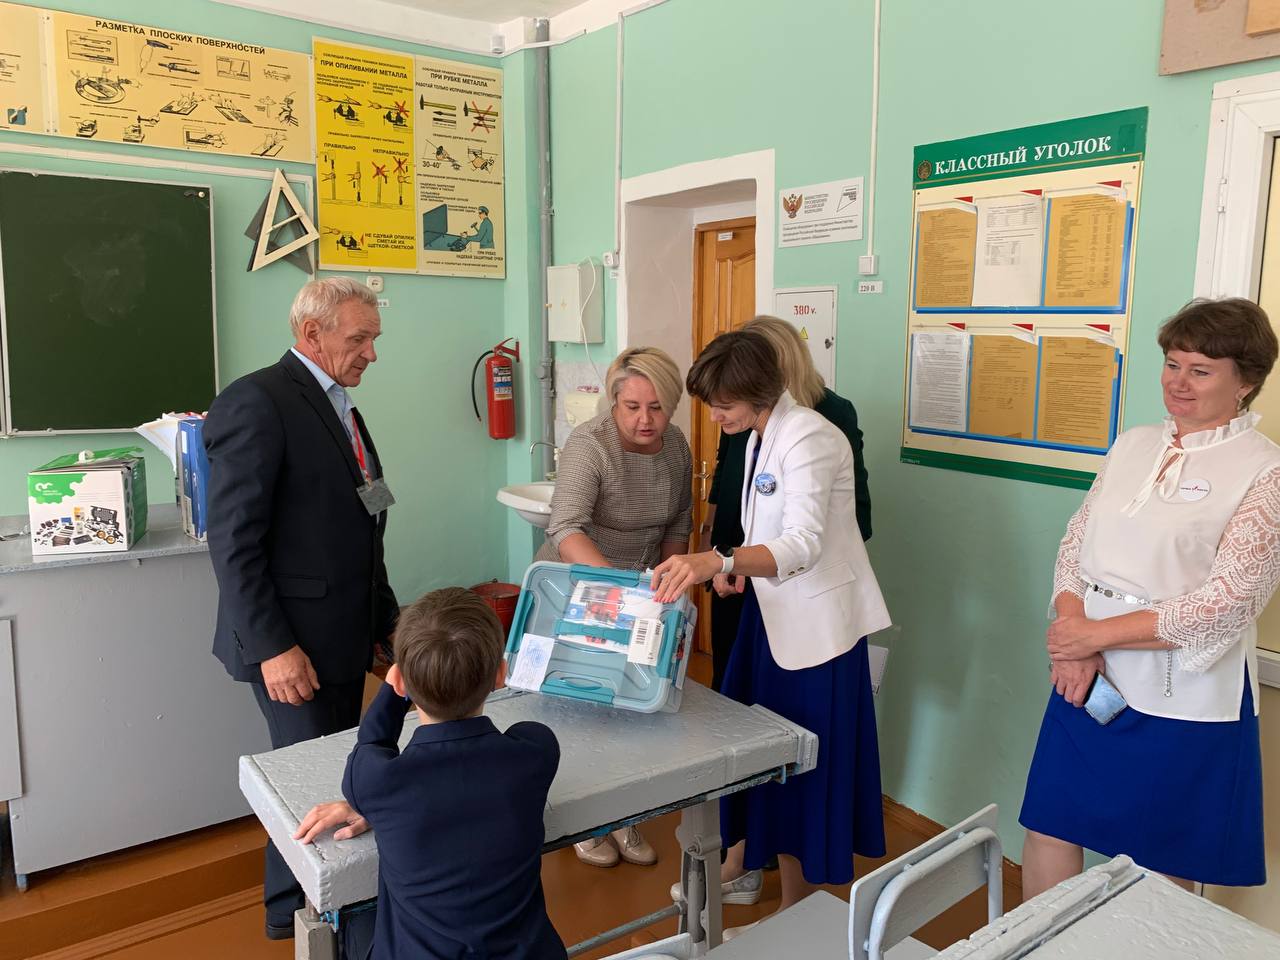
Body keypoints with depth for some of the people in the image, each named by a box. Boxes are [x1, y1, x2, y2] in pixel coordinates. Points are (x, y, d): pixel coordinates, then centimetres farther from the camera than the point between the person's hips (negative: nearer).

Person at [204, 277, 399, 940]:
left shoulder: (337, 406, 13)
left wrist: (386, 614, 16)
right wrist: (273, 647, -20)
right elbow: (233, 541, -18)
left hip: (344, 635, 8)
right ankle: (295, 911, 26)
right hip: (295, 644, -8)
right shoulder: (257, 402, -15)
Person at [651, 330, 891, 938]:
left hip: (814, 621, -8)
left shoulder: (808, 438, -21)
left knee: (799, 760, 3)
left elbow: (803, 544, -36)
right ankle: (740, 865, 38)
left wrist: (717, 561, -51)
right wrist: (734, 566, 0)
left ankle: (795, 914, 22)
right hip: (771, 611, 9)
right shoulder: (760, 436, 7)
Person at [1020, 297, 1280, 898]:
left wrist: (1097, 633, -15)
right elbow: (1075, 543, 6)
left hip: (1182, 698, -4)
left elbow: (1227, 601, -16)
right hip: (1086, 677, 5)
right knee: (1048, 826, 10)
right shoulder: (1133, 445, 9)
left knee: (1163, 865, 12)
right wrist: (1072, 634, -10)